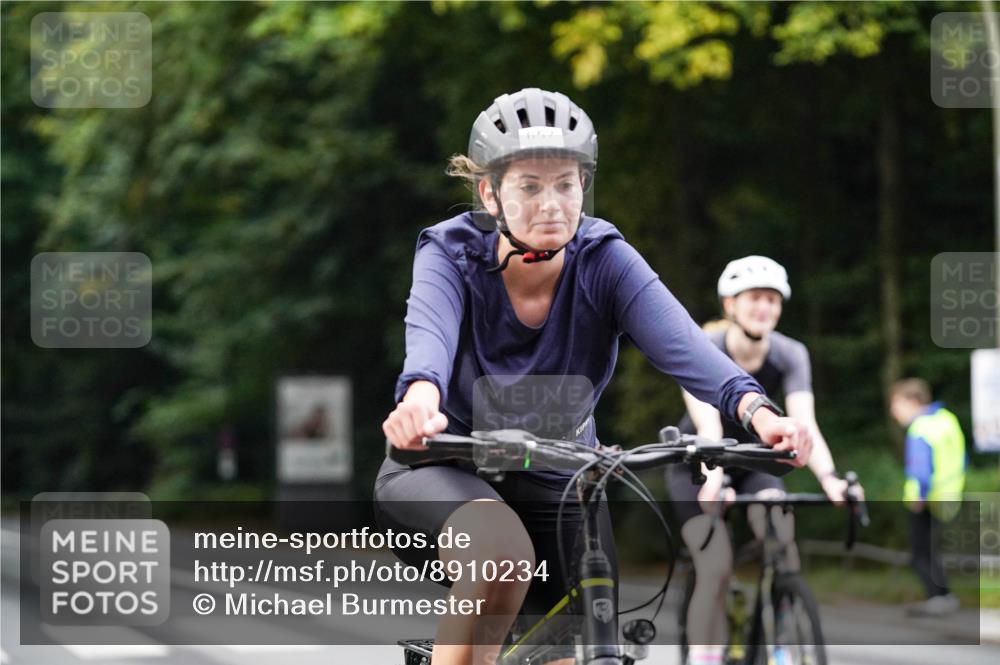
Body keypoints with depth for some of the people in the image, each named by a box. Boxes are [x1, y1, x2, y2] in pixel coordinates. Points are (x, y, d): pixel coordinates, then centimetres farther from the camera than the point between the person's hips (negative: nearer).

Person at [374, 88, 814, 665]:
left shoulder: (604, 260, -14)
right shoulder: (450, 254, -17)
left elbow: (680, 342, -32)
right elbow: (430, 333, -39)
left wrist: (755, 408, -52)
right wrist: (420, 398, -64)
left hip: (558, 487, 3)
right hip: (445, 473, -3)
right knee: (500, 550, -37)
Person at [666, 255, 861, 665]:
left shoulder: (790, 355, -17)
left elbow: (804, 424, -29)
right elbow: (708, 423, -39)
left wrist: (828, 477, -48)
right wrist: (713, 476, -58)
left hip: (754, 464, 2)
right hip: (697, 467, -2)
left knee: (782, 542, -26)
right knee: (716, 569, -20)